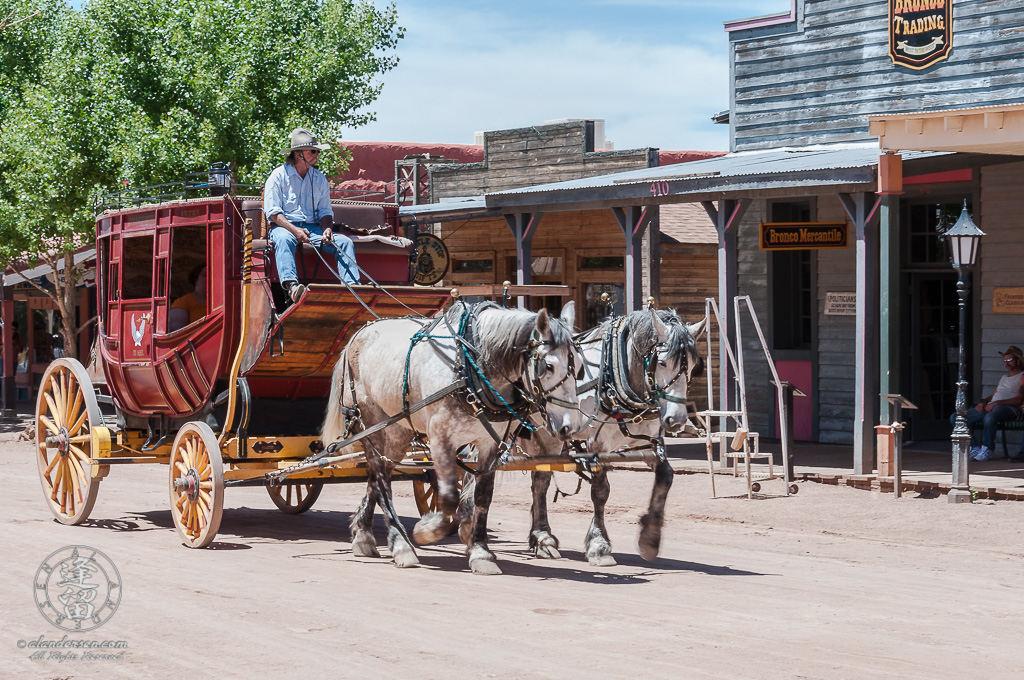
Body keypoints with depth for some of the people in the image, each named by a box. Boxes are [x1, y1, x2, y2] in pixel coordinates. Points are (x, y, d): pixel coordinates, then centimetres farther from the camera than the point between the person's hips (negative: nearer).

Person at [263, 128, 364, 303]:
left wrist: (327, 229, -8)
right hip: (284, 226, -5)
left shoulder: (319, 179, 15)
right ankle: (291, 285, -60)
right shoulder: (279, 176, 0)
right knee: (284, 240, -40)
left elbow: (325, 211, 16)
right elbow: (273, 212, -7)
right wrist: (294, 230, -23)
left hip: (312, 227, 5)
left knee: (345, 242, -17)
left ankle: (352, 285, -30)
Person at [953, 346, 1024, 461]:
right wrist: (983, 402, 5)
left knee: (989, 417, -45)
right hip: (989, 407, 8)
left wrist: (996, 403, -17)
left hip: (1007, 408, -8)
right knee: (955, 418, -8)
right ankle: (974, 448, -10)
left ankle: (988, 450, -24)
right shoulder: (1004, 377, 33)